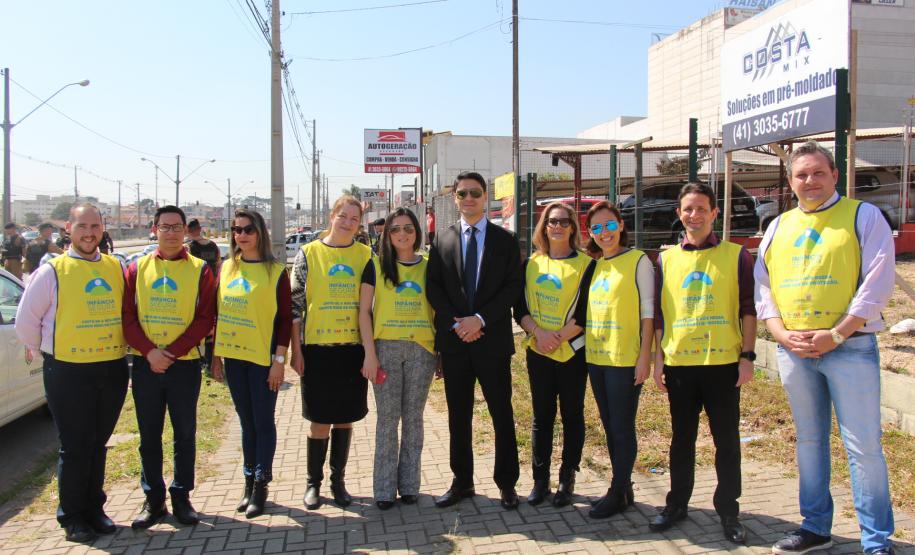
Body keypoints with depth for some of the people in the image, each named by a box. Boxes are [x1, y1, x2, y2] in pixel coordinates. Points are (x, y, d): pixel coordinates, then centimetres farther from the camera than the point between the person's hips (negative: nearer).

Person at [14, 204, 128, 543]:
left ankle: (94, 509, 28)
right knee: (75, 446, 4)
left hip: (112, 369, 4)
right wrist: (44, 350, 5)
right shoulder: (52, 271, -5)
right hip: (68, 371, -3)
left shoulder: (117, 268, 6)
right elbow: (26, 320, 0)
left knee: (98, 444, 14)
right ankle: (72, 516, 19)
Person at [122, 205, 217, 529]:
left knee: (185, 433, 7)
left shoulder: (199, 270, 1)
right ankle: (153, 499, 20)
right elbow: (127, 316, 0)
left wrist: (172, 352, -14)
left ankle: (182, 496, 20)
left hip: (184, 365, -1)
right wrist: (149, 351, -14)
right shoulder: (137, 268, 6)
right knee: (149, 436, 8)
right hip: (146, 365, 2)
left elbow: (205, 318, -6)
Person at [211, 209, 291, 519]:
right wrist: (217, 355, 9)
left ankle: (260, 486, 13)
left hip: (263, 357, -4)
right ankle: (249, 482, 22)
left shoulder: (275, 271, -6)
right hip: (234, 356, 5)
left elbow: (285, 317, -7)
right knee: (247, 422, 13)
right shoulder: (227, 269, 8)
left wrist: (279, 359, -12)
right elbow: (219, 313, 12)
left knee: (263, 422, 3)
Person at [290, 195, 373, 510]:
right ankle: (313, 482, 21)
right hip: (318, 348, -2)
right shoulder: (309, 253, 0)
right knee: (320, 421, 3)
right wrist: (296, 350, -4)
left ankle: (338, 480, 24)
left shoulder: (366, 255, 5)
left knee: (345, 418, 10)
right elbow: (295, 303, 0)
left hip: (354, 348, 2)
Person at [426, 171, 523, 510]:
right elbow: (433, 288, 4)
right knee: (458, 416, 10)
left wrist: (480, 319, -14)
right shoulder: (443, 240, 8)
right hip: (454, 341, 2)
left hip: (493, 340, -2)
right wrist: (456, 324, -9)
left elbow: (514, 287, -4)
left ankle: (506, 483, 17)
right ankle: (462, 482, 21)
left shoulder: (505, 240, 3)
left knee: (502, 414, 5)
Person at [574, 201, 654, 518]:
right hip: (596, 358, 7)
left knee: (622, 428, -1)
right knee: (610, 427, 13)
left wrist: (644, 357, -13)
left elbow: (648, 312, -9)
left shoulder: (638, 261, -5)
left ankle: (618, 494, 11)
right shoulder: (595, 266, 14)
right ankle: (623, 489, 25)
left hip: (625, 359, -7)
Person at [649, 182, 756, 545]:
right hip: (678, 364, 2)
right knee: (682, 439, 12)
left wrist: (747, 356, -5)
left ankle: (728, 511, 18)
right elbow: (658, 313, 10)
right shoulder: (666, 259, 8)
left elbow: (748, 309, 1)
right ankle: (677, 503, 25)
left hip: (723, 363, -2)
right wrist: (657, 358, 5)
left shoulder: (736, 256, 2)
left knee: (727, 440, 5)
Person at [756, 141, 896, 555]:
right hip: (793, 350, 5)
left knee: (863, 445, -2)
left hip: (849, 347, -5)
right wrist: (782, 334, -4)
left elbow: (878, 282, -9)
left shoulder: (863, 216, -1)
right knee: (809, 440, 14)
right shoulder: (779, 227, 13)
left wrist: (835, 335, -15)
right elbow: (762, 285, 11)